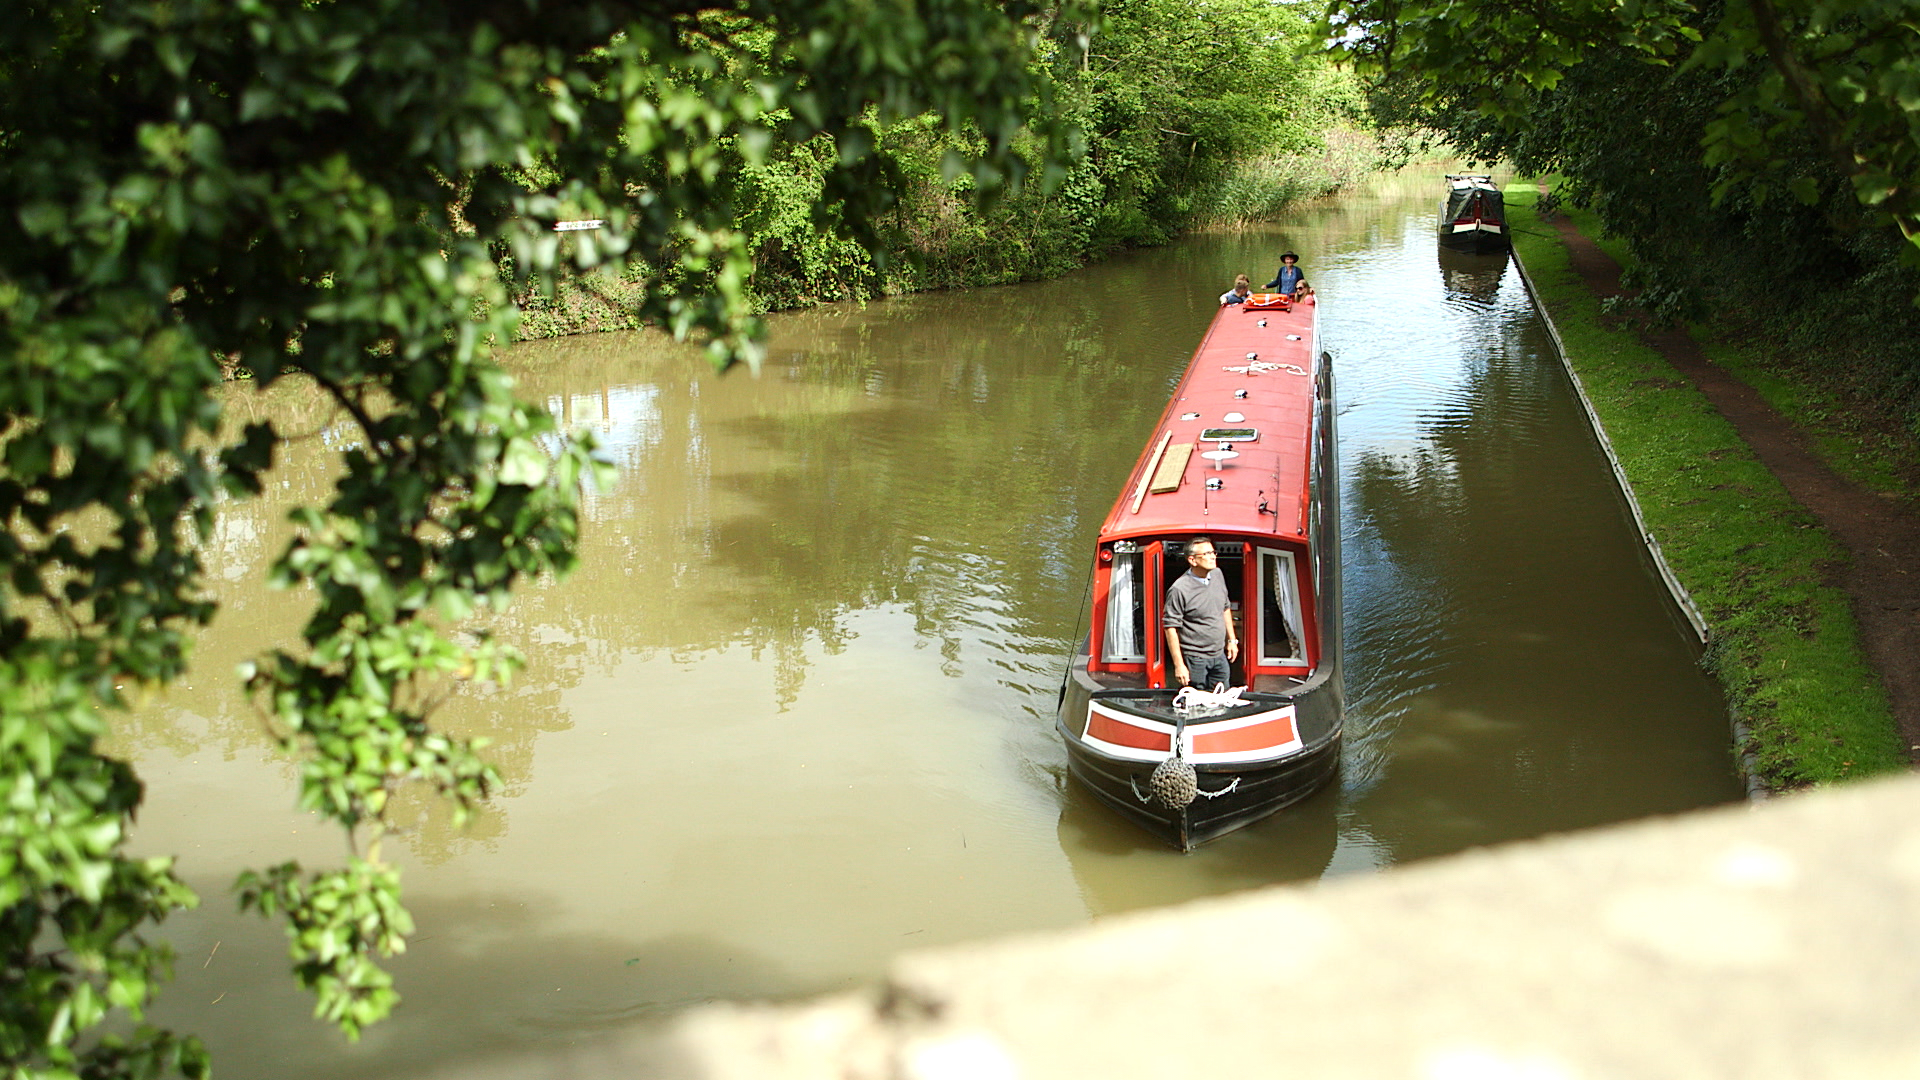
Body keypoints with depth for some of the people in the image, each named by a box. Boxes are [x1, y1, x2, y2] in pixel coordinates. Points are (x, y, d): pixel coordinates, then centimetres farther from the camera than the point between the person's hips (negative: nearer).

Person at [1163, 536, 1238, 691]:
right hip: (1195, 659, -7)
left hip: (1219, 656, 7)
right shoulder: (1179, 590, -20)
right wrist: (1179, 665, -20)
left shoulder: (1217, 575, 3)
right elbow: (1170, 628, -18)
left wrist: (1232, 640, 18)